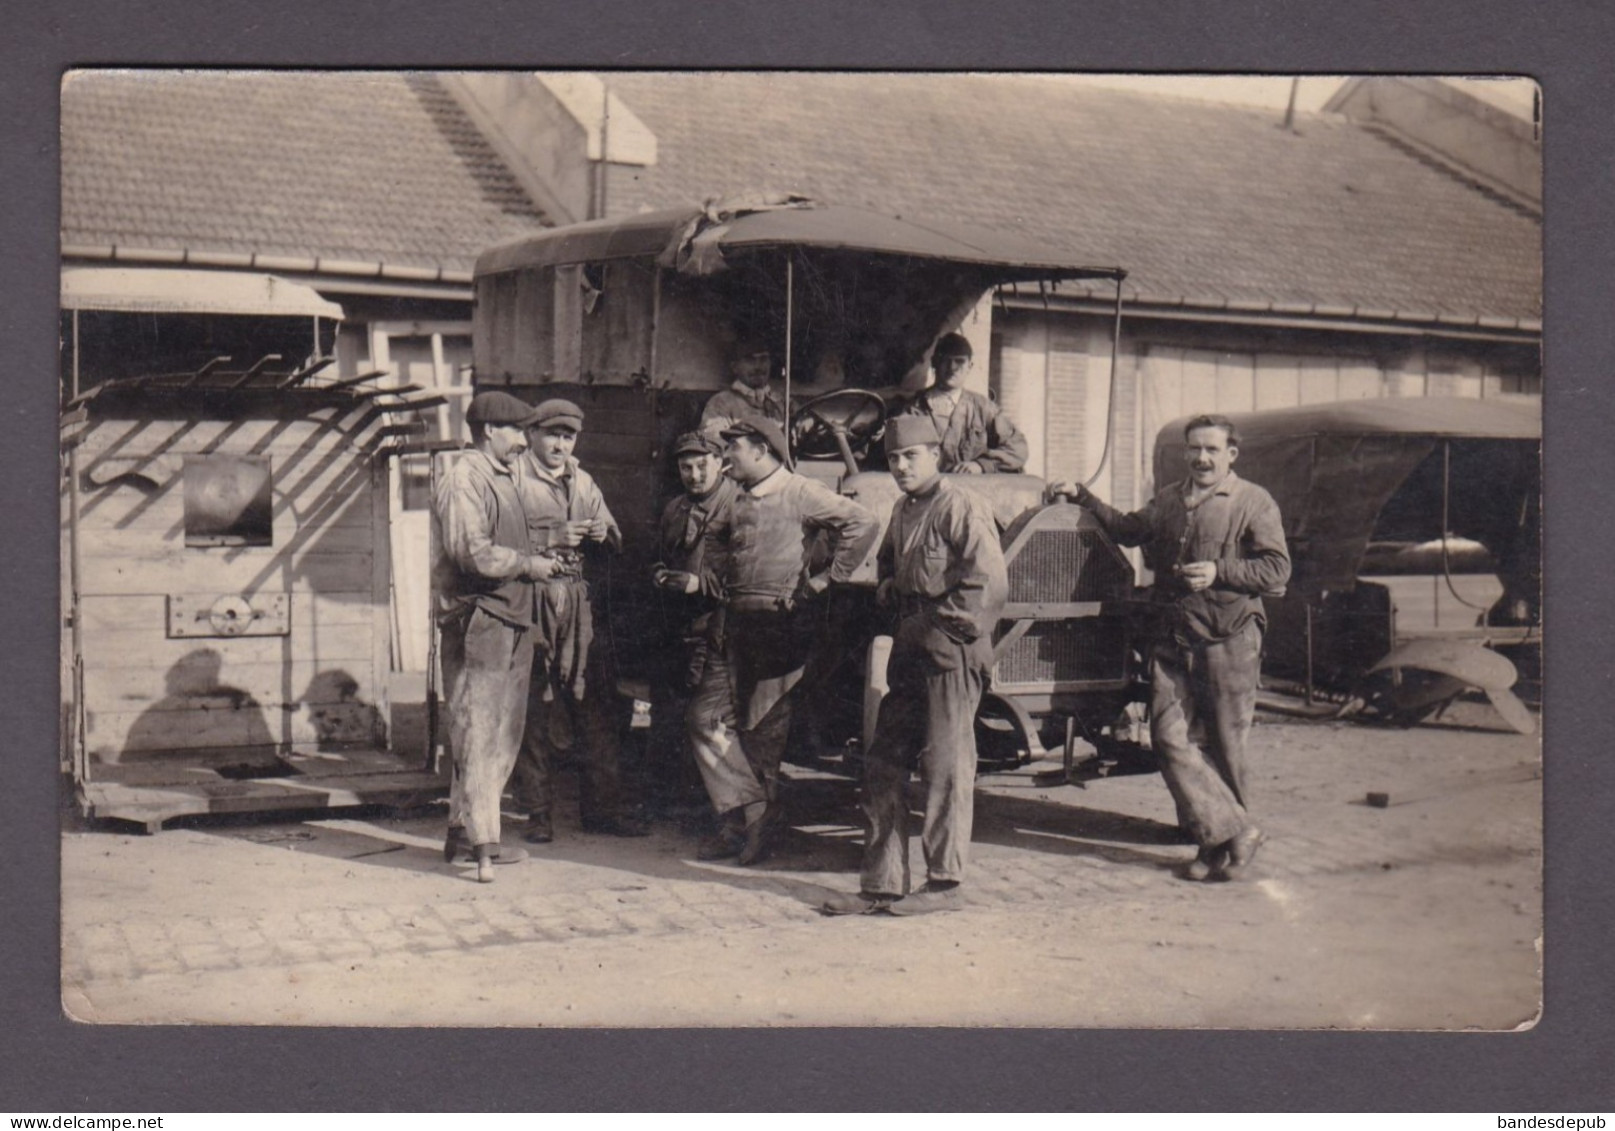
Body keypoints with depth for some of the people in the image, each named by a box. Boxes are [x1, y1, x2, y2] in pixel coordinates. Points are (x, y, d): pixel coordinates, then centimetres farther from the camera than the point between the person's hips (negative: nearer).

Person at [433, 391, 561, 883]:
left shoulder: (503, 478, 21)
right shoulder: (464, 480, -10)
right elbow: (473, 553, -21)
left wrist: (538, 561, 12)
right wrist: (529, 564, -11)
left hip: (509, 622, 10)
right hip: (477, 621, -10)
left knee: (502, 735, 12)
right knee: (478, 733, -8)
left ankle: (462, 829, 20)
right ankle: (481, 843, -6)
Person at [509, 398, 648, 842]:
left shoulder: (582, 482, 19)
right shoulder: (514, 479, 0)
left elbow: (614, 542, 21)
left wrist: (602, 535, -1)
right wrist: (551, 539, -18)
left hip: (577, 602, 5)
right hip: (529, 601, -5)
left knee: (594, 705, 3)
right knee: (532, 711, -2)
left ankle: (604, 806, 10)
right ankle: (537, 812, 7)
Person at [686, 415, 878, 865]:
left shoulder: (800, 494, -8)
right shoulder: (739, 499, 15)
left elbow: (863, 524, -16)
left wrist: (827, 577, -12)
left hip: (780, 623, -8)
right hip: (735, 623, 8)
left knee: (765, 728, 1)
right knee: (708, 717, 1)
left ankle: (758, 822, 14)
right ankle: (745, 813, 7)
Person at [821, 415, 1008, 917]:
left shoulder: (962, 509, -10)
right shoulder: (902, 510, 16)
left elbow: (988, 585, -18)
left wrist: (932, 627, -15)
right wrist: (888, 587, 12)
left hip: (950, 655, -9)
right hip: (910, 653, 9)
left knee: (945, 767, -2)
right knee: (883, 765, 8)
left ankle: (944, 884, 8)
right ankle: (881, 884, 15)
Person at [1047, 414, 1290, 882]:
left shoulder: (1254, 503, 0)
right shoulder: (1167, 500, 18)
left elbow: (1277, 571, -6)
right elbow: (1128, 529, 35)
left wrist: (1219, 572, -16)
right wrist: (1082, 497, 30)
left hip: (1229, 641, -5)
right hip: (1173, 638, 5)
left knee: (1223, 746, 1)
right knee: (1171, 737, -5)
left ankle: (1221, 840, 15)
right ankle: (1235, 833, 1)